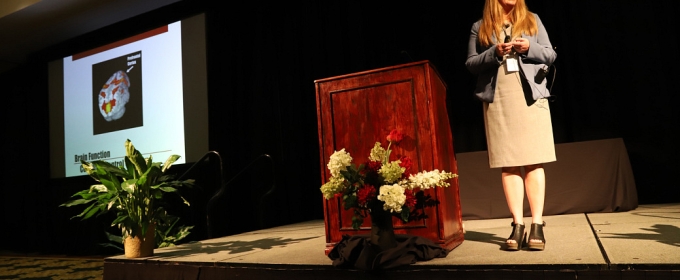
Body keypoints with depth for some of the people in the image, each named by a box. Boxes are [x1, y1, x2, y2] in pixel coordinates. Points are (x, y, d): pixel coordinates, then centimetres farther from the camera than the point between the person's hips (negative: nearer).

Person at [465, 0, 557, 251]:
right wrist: (494, 53, -12)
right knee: (508, 165, -2)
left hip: (530, 97, 1)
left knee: (534, 163, -3)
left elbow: (550, 54, 13)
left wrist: (529, 47, -7)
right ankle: (517, 226, 3)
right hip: (497, 101, -1)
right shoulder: (480, 27, 12)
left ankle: (537, 225, 1)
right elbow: (471, 64, 5)